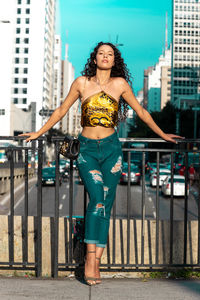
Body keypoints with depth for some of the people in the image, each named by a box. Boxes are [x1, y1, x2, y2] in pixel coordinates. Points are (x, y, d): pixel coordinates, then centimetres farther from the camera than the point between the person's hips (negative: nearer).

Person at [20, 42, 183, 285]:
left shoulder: (120, 84, 3)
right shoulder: (82, 82, 3)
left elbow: (140, 111, 14)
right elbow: (61, 110, 13)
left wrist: (162, 134, 21)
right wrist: (39, 133, 19)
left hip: (111, 148, 1)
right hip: (87, 149, -1)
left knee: (105, 204, -2)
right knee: (97, 199, -19)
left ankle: (95, 262, 3)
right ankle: (90, 260, -14)